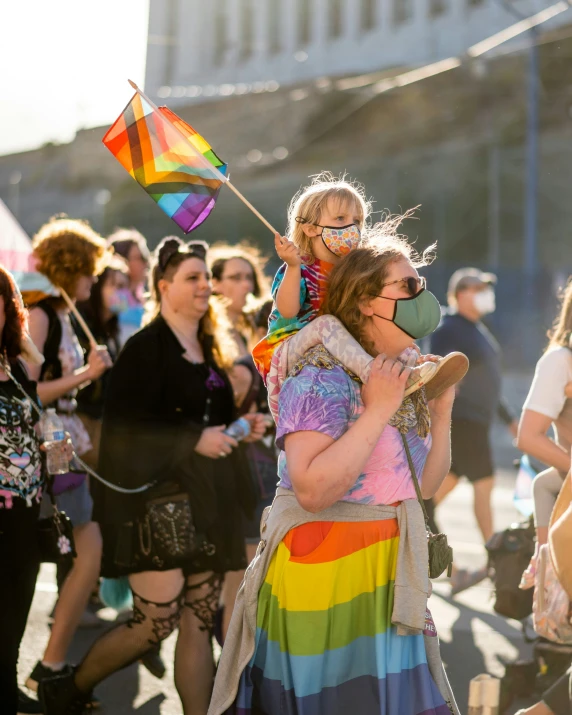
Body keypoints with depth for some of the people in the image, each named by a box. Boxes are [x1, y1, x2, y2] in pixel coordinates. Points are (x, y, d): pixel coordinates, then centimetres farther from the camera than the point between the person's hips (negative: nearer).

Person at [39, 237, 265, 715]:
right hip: (156, 501, -7)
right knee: (156, 622, -4)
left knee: (199, 623, 5)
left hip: (204, 502, 7)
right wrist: (193, 440, -21)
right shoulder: (145, 348, -9)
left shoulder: (209, 350, 14)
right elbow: (122, 427, -18)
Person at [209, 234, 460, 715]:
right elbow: (313, 491, -27)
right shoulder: (323, 379, -16)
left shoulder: (405, 379, 8)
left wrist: (441, 414, 2)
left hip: (388, 575, 7)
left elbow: (426, 487, 15)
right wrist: (377, 412, -23)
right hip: (324, 568, -7)